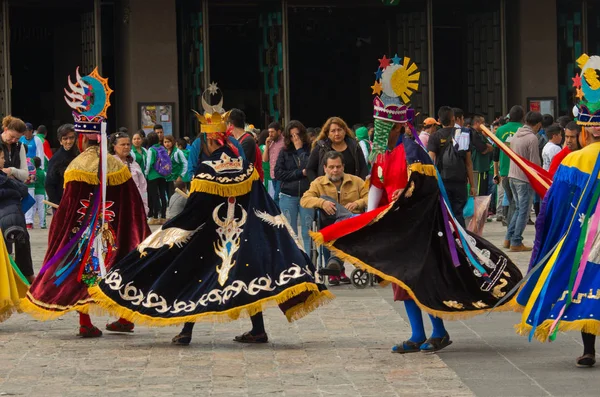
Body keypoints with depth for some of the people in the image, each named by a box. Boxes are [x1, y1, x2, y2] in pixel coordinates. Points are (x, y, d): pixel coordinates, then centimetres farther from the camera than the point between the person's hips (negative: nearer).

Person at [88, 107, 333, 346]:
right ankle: (258, 330, 4)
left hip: (210, 238, -4)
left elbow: (193, 210, -13)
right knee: (247, 275, 8)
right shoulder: (245, 166, 1)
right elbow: (264, 205, 5)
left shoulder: (207, 170, -15)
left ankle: (186, 332, 7)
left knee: (194, 278, 7)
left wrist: (168, 230, -4)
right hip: (244, 236, 4)